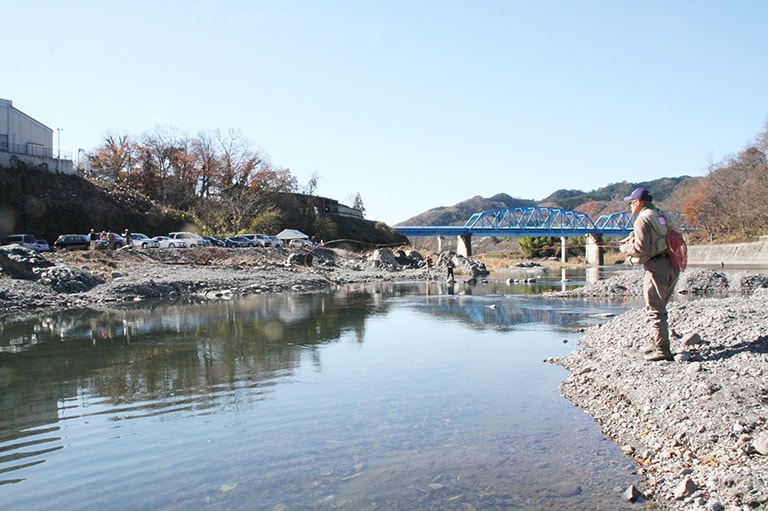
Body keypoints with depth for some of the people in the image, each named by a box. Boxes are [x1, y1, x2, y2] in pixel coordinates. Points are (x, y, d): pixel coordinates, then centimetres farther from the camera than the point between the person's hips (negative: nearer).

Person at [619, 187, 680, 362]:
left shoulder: (643, 219, -9)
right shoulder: (661, 215, 18)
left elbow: (641, 248, -17)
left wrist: (625, 248, 2)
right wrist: (633, 239, 19)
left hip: (656, 267, -9)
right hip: (672, 265, 9)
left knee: (655, 310, -5)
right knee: (658, 307, 18)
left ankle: (662, 350, -4)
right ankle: (656, 342, 26)